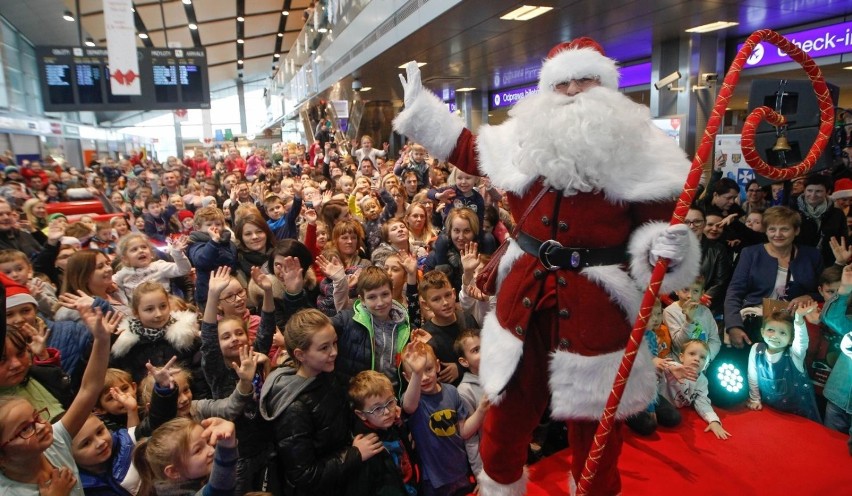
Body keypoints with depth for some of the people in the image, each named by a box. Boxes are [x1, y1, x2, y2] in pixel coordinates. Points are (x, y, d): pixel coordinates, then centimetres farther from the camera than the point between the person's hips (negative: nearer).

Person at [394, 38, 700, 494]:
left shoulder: (637, 154, -4)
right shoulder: (525, 142, 4)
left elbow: (657, 226, -2)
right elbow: (470, 149, 19)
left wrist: (666, 246, -24)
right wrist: (420, 105, 22)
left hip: (596, 308, -3)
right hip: (524, 299, 3)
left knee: (592, 430, 14)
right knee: (506, 420, 18)